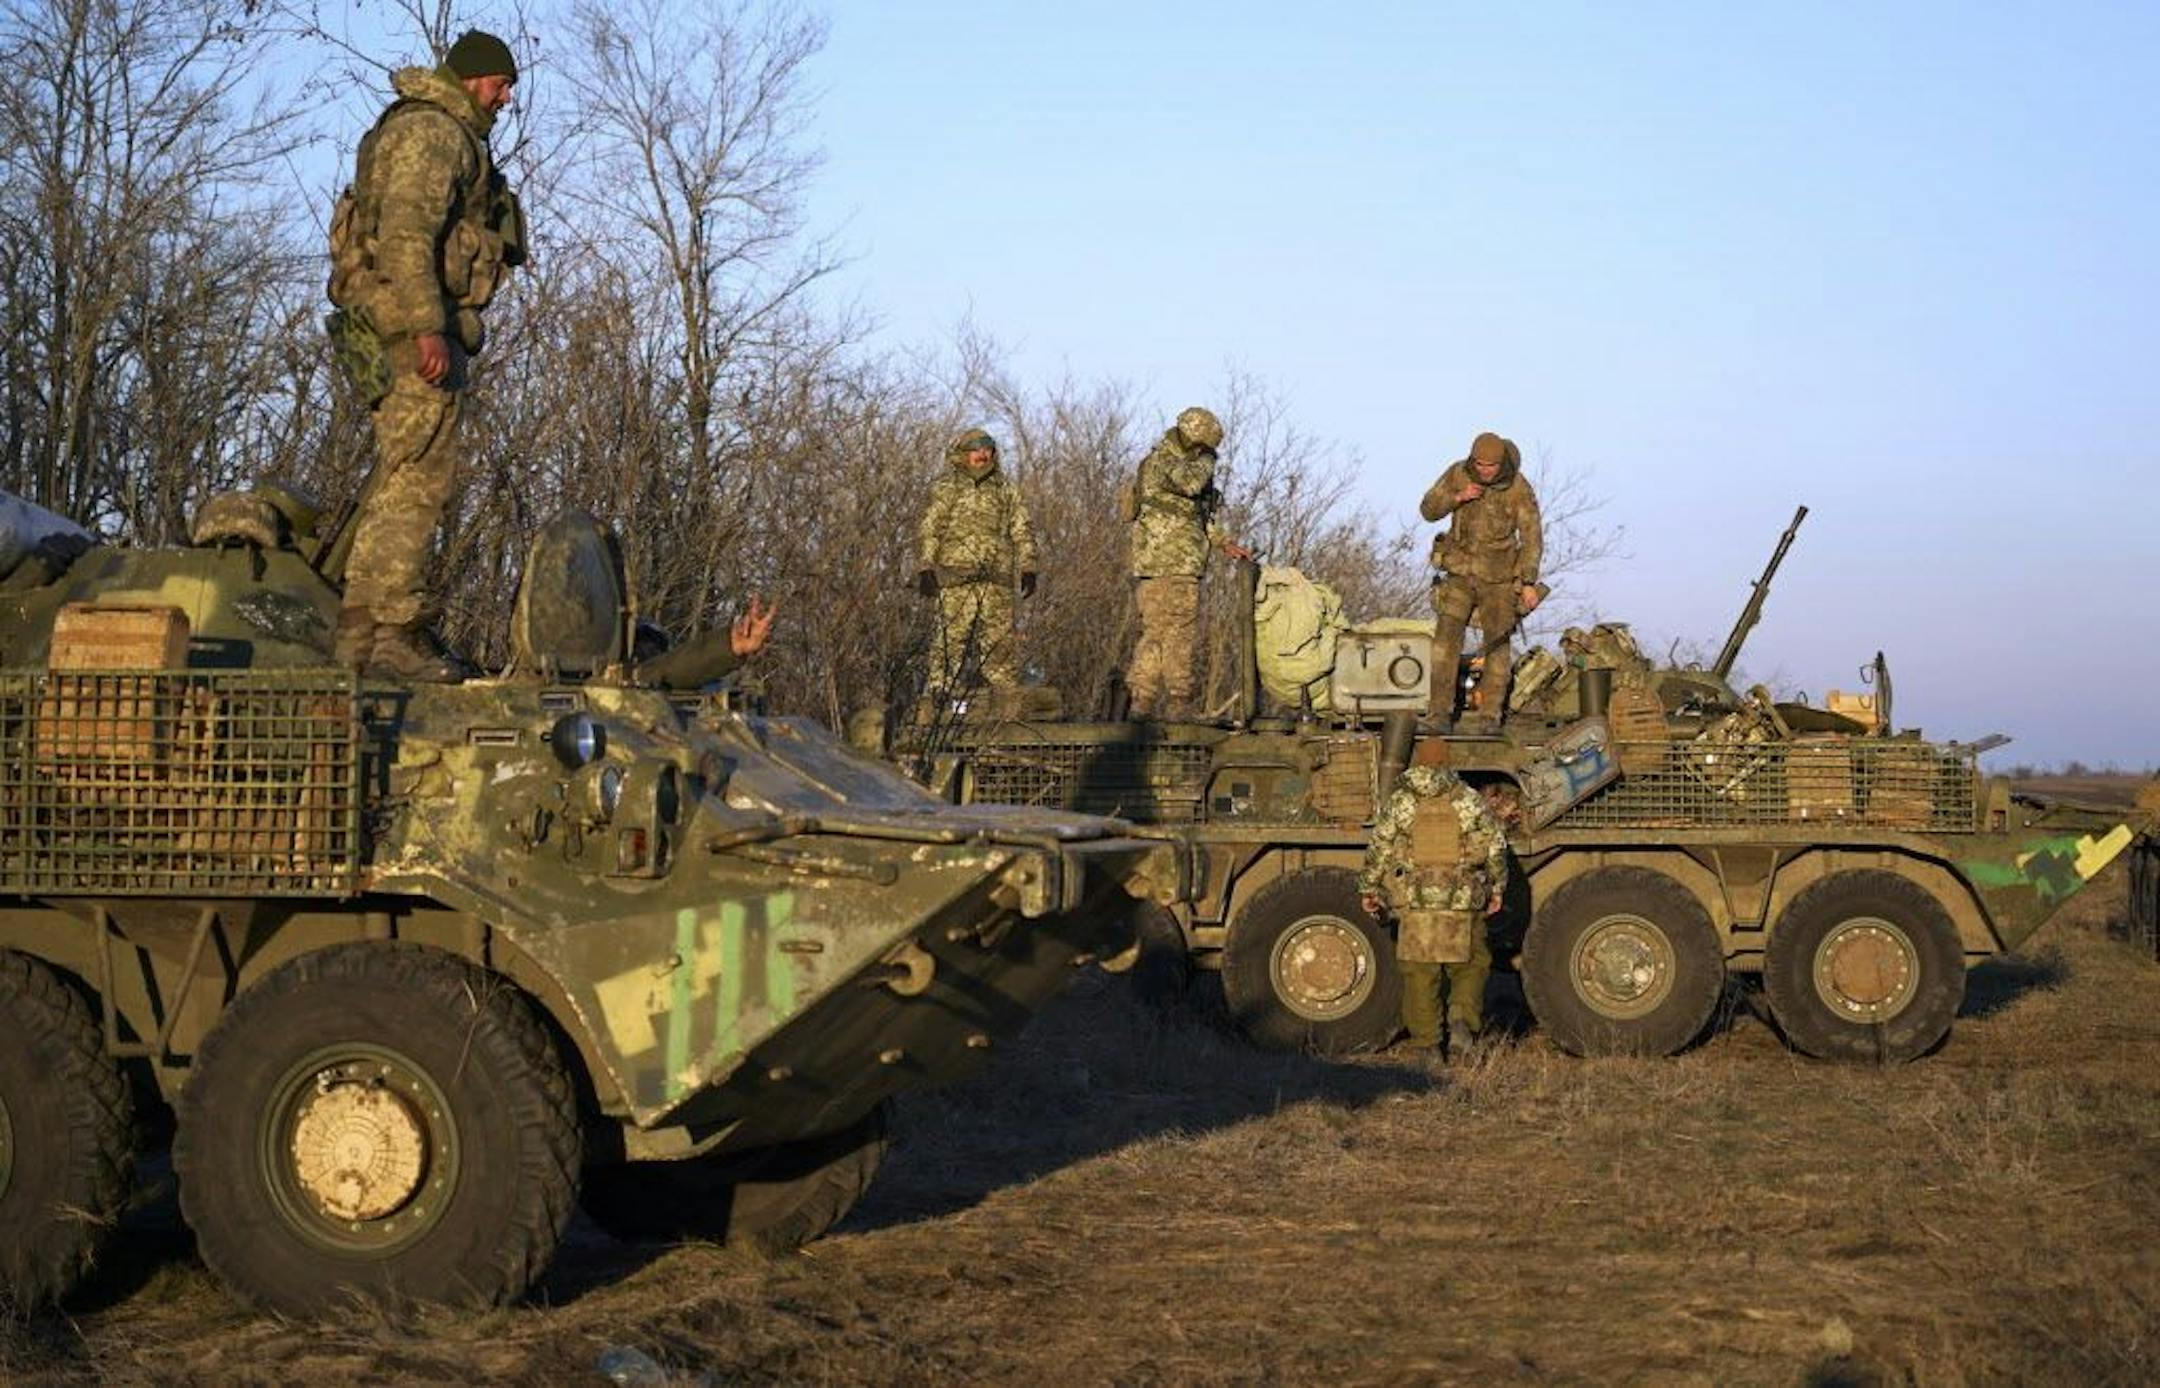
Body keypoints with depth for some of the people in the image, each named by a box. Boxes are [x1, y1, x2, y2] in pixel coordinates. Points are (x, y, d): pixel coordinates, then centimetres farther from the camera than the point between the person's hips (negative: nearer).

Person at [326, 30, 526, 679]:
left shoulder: (453, 136, 24)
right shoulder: (430, 131, -8)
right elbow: (405, 235, -20)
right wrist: (428, 329, -26)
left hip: (419, 327, 11)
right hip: (409, 320, -11)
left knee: (397, 479, 11)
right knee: (418, 475, -12)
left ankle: (358, 626, 13)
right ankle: (395, 633, -14)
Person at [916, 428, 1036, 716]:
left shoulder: (1005, 488, 18)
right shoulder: (947, 487, 7)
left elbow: (1022, 530, 18)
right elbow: (928, 530, 3)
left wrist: (1027, 568, 8)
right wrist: (926, 567, -7)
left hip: (998, 579, 3)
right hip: (956, 575, -3)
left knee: (1000, 637, 1)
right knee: (952, 635, -8)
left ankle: (1008, 700, 4)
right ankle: (943, 694, -5)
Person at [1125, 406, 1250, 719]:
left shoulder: (1179, 462, 22)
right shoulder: (1162, 462, -10)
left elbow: (1198, 516, 29)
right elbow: (1191, 482, -32)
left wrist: (1224, 543, 20)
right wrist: (1206, 462, -12)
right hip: (1169, 567, -10)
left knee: (1156, 636, 11)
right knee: (1180, 636, -8)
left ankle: (1143, 704, 13)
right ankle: (1181, 706, -6)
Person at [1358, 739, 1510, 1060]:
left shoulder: (1399, 802, 1)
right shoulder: (1469, 800, 3)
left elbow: (1379, 850, 0)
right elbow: (1496, 845, 4)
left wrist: (1369, 889, 12)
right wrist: (1497, 888, 16)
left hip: (1414, 902, 0)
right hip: (1463, 902, 0)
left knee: (1419, 974, 8)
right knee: (1470, 965, 14)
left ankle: (1426, 1046, 8)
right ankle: (1463, 1019, -9)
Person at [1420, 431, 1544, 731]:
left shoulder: (1519, 489, -18)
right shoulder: (1458, 474, -9)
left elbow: (1532, 538, -16)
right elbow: (1428, 510, -4)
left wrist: (1529, 583, -23)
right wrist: (1457, 498, -23)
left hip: (1499, 575, -2)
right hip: (1461, 570, 2)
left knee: (1497, 642, 1)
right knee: (1447, 636, -9)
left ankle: (1490, 715, 9)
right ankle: (1441, 712, -8)